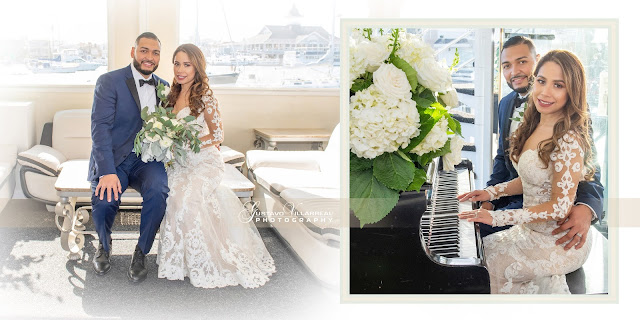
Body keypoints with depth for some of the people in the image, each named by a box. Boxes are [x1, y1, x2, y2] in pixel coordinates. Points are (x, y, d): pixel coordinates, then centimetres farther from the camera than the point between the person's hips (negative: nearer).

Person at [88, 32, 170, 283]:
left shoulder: (164, 88, 12)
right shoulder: (109, 81, -3)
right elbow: (100, 127, -12)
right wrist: (108, 172, -25)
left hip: (148, 159, 3)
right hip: (113, 159, -3)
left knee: (158, 192, -30)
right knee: (104, 200, -30)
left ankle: (141, 253, -6)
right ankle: (104, 246, 6)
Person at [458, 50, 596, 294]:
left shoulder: (569, 141, -23)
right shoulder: (535, 127, 4)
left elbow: (560, 207, -23)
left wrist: (498, 217, -24)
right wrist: (492, 192, 6)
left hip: (558, 243, -9)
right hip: (533, 229, 9)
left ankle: (546, 287, 5)